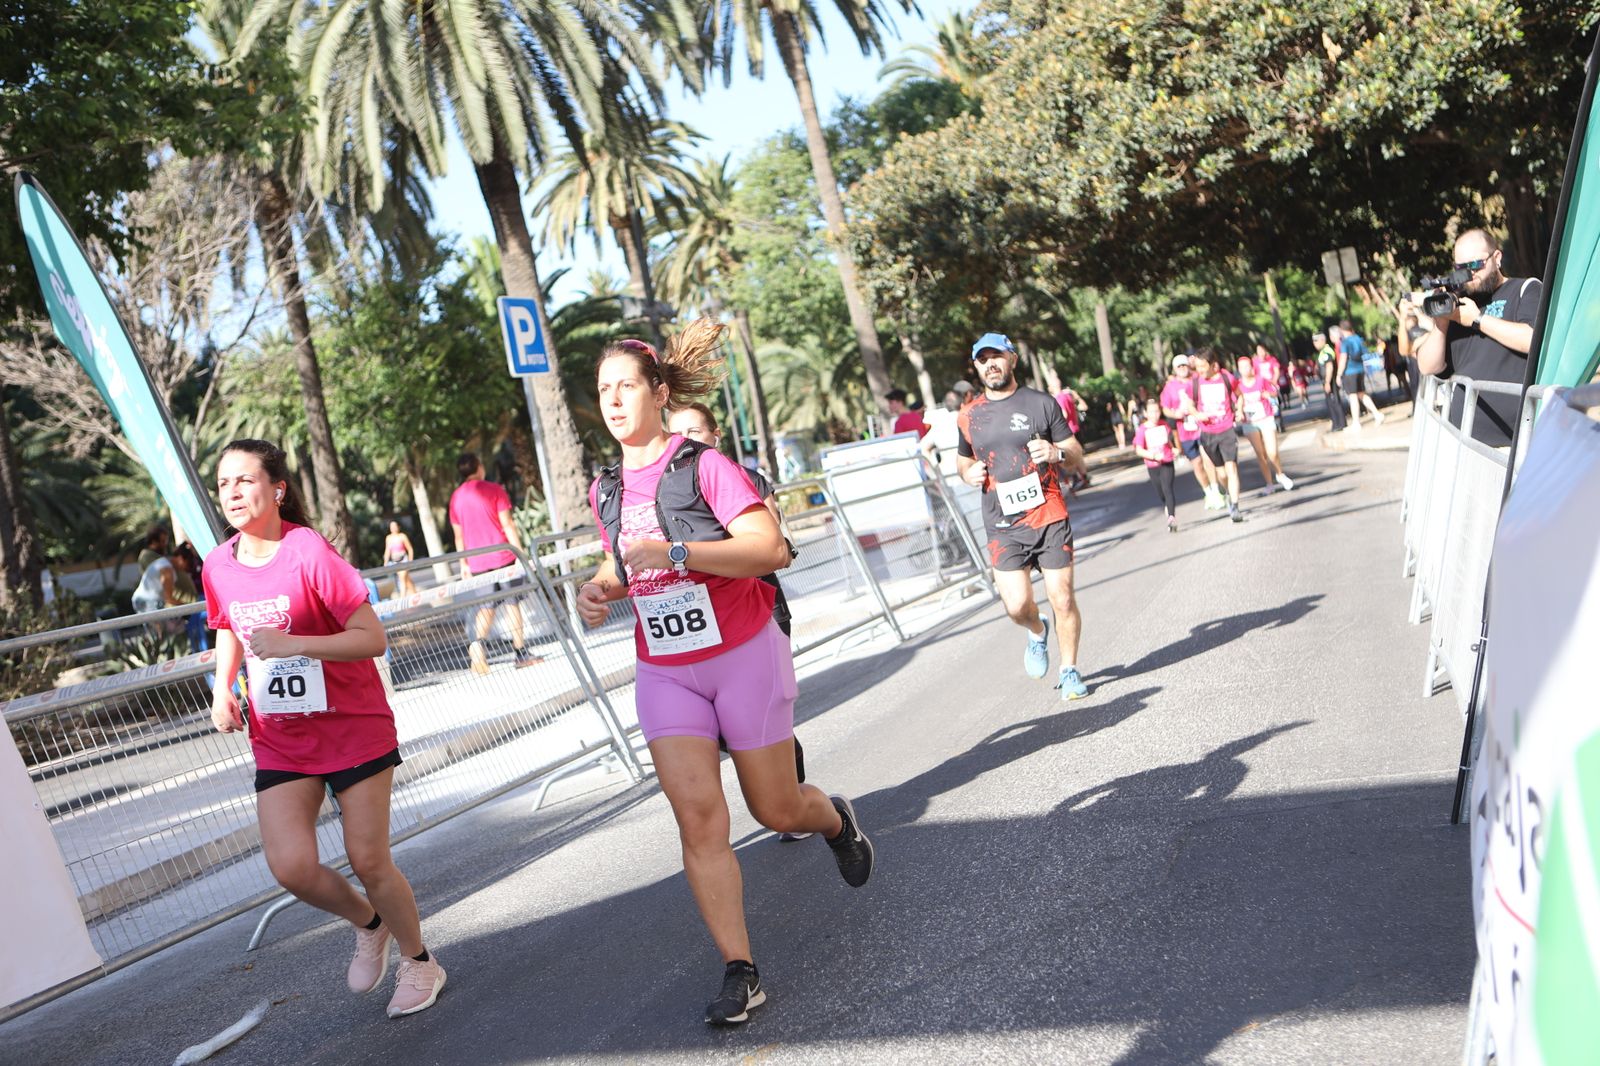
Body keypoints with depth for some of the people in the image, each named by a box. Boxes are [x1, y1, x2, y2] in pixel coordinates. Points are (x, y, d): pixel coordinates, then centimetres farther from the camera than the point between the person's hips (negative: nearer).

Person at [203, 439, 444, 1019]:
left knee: (369, 861, 2)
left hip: (354, 728, -4)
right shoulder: (218, 567, 0)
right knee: (291, 867, -9)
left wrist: (292, 643, -28)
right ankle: (369, 924, 25)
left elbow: (373, 638, -19)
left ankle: (418, 961, 29)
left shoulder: (308, 552, -17)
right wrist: (222, 687, 2)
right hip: (278, 741, 4)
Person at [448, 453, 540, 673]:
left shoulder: (456, 497, 8)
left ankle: (476, 645, -11)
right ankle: (520, 652, 7)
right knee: (512, 602, 4)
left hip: (477, 562, 4)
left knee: (487, 606, 12)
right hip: (502, 557, -4)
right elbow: (507, 525, -10)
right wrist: (520, 553, -8)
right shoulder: (493, 490, -5)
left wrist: (463, 563, 18)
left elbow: (458, 535, 12)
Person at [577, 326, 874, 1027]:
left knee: (775, 809, 6)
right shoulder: (605, 490, 8)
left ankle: (835, 819, 43)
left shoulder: (704, 466, -12)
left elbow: (770, 548, -22)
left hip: (743, 656, -4)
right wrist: (599, 589, 0)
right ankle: (740, 972, 1)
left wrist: (673, 553, -30)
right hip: (664, 672, 4)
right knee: (697, 814, -8)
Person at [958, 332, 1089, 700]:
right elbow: (962, 459, 24)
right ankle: (1037, 632, 29)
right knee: (1017, 605, -8)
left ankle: (1069, 670, 22)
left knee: (1062, 599, 0)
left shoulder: (1041, 403, 3)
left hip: (1049, 517, -1)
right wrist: (969, 473, 0)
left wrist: (1056, 452, -16)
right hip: (1002, 526, 1)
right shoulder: (970, 416, 9)